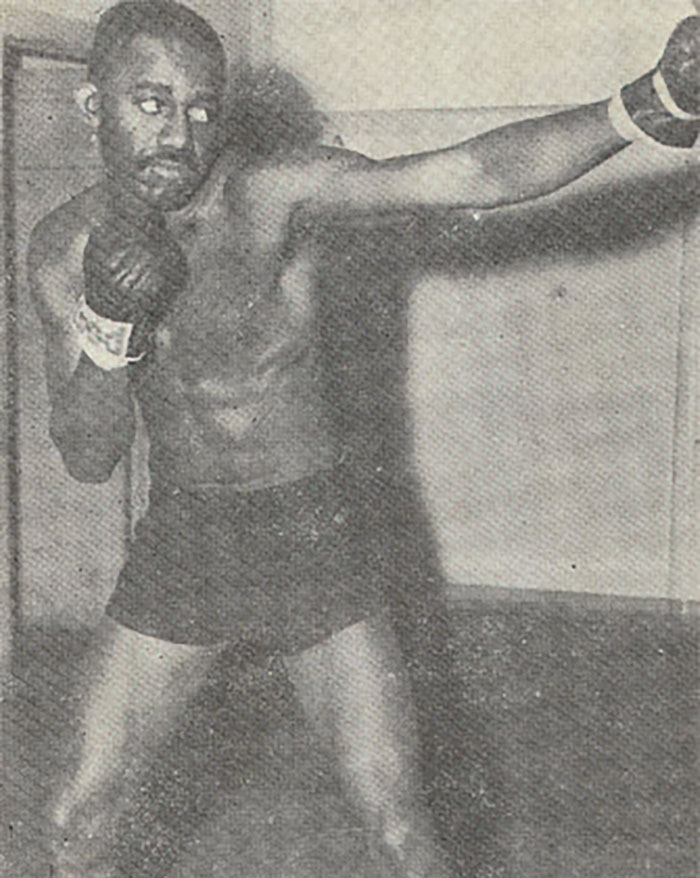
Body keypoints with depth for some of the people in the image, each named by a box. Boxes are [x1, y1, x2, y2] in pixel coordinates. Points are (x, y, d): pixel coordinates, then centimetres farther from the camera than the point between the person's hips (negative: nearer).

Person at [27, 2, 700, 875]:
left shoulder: (273, 189, -16)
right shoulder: (63, 251, -3)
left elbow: (475, 172, -28)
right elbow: (88, 458, -4)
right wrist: (106, 326, -21)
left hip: (313, 534, -3)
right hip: (179, 540, 4)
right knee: (82, 807, 12)